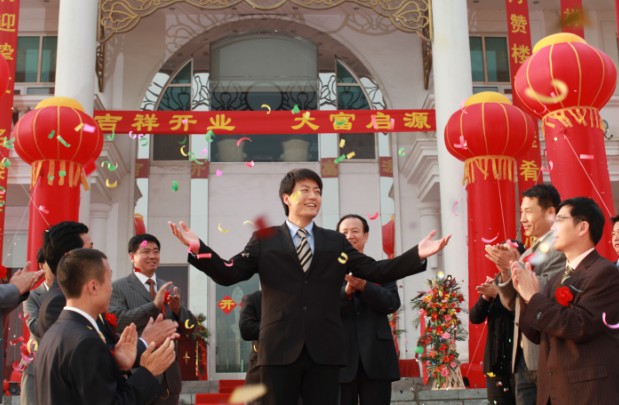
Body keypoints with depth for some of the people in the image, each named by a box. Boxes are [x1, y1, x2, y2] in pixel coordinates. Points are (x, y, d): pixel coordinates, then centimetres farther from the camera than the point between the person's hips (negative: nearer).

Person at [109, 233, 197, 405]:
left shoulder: (168, 288, 11)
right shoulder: (118, 287, -3)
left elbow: (189, 326, 8)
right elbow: (117, 321, -18)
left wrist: (178, 309, -13)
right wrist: (154, 305, -24)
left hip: (169, 375, 5)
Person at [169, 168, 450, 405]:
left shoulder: (336, 242, 13)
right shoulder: (264, 239, 7)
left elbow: (375, 271, 6)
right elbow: (228, 274, -1)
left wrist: (417, 255, -6)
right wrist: (198, 249, -18)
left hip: (325, 350, 2)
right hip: (280, 348, -2)